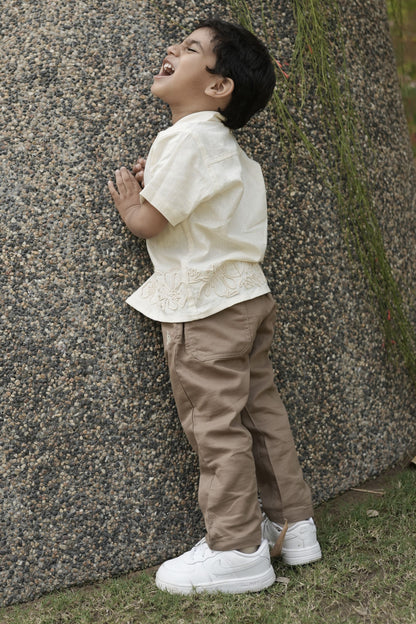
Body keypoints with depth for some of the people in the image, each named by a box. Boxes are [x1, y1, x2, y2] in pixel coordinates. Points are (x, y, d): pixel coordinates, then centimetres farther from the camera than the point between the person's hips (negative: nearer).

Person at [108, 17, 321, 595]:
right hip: (247, 294, 10)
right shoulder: (227, 147, 16)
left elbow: (149, 222, -15)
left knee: (215, 426, -3)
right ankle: (292, 522, 22)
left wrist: (128, 201, 5)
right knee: (260, 411, 14)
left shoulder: (186, 140, -16)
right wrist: (152, 184, 9)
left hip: (203, 307, -10)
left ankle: (237, 551, 5)